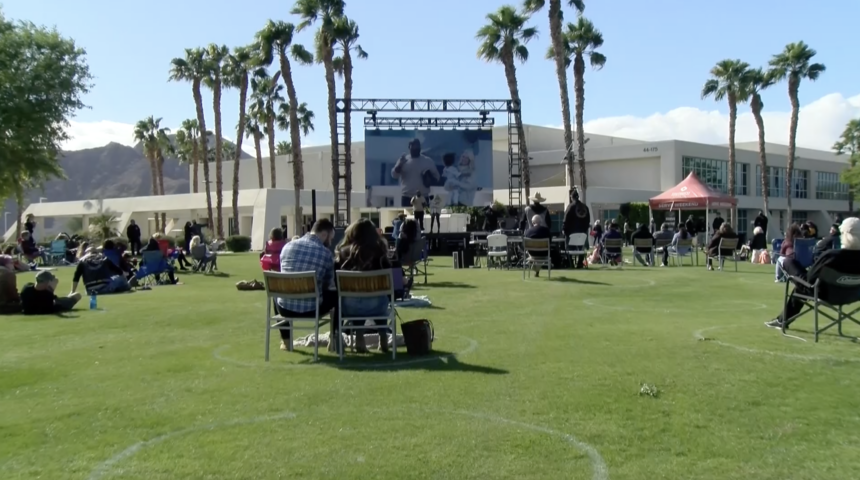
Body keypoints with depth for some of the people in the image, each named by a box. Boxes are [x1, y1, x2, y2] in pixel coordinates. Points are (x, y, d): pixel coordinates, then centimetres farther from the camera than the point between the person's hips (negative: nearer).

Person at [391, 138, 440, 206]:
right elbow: (394, 175, -1)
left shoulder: (428, 161, 5)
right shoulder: (403, 160, 6)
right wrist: (400, 164, -18)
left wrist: (430, 181, -10)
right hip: (407, 198, 0)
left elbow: (437, 176, 12)